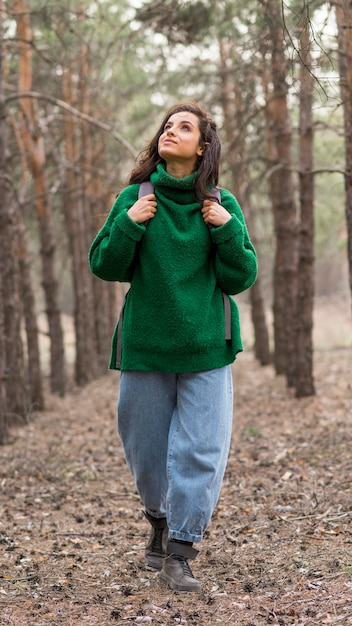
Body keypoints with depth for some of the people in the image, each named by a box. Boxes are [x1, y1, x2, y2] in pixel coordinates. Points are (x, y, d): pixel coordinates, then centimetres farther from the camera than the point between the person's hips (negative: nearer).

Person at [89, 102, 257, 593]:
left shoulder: (222, 205, 0)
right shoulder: (135, 198, 1)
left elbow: (240, 279, 0)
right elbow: (104, 266, 1)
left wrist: (228, 230, -13)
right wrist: (128, 225, -14)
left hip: (206, 348, -1)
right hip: (145, 345, 1)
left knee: (202, 449, -6)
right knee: (146, 446, 12)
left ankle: (179, 552, 6)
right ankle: (160, 522, 39)